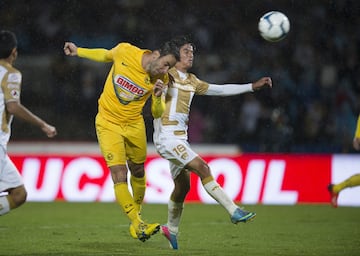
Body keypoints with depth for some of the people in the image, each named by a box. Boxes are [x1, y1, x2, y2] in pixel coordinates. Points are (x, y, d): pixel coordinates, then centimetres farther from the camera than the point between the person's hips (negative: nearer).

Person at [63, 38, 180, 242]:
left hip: (134, 124, 3)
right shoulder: (125, 51, -17)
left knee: (138, 172, 15)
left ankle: (137, 213, 40)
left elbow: (157, 114, -5)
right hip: (108, 123, -3)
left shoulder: (162, 79, -11)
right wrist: (78, 51, 13)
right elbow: (106, 55, 6)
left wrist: (158, 97, -25)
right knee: (119, 175, -13)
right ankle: (137, 225, -13)